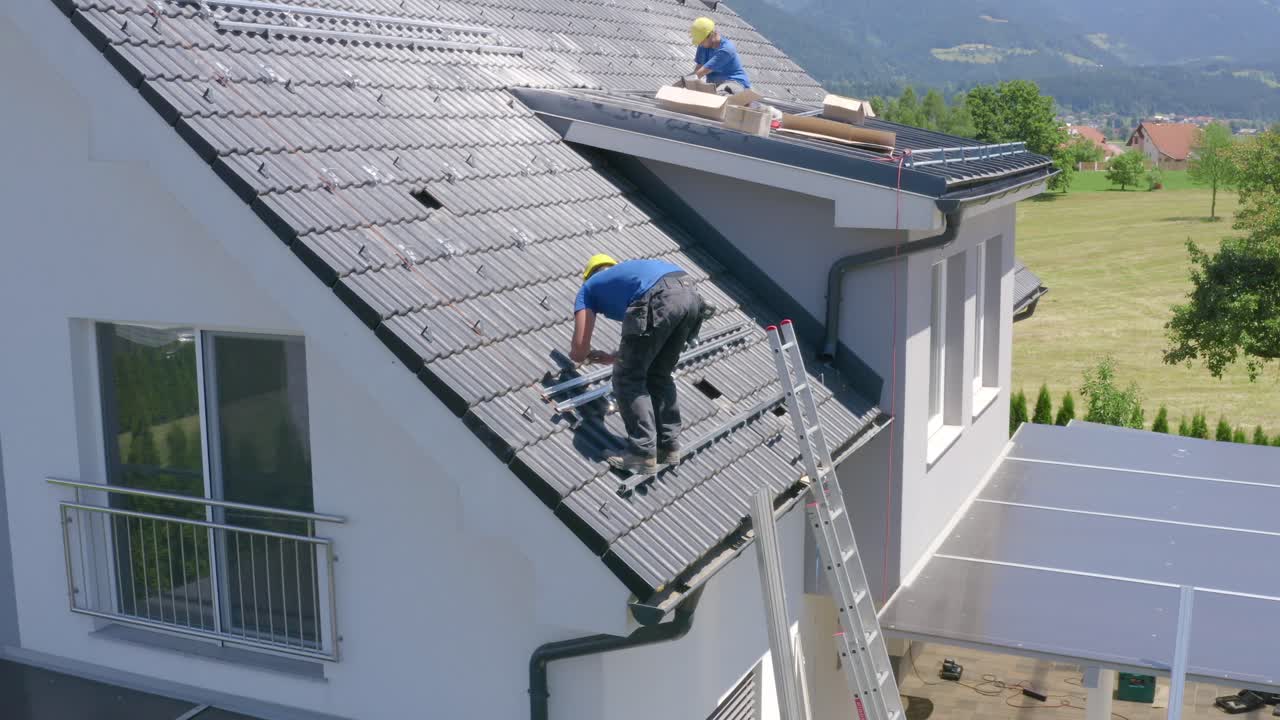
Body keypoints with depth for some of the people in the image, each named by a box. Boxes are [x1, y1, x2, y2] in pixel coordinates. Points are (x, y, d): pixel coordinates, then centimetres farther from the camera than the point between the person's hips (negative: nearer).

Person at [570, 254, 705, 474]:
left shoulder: (589, 287, 27)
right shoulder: (627, 272, 43)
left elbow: (579, 352, 21)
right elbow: (649, 346, 44)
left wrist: (575, 355, 45)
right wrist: (613, 357, 57)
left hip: (659, 299, -6)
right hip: (690, 294, 7)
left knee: (628, 379, 9)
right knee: (659, 376, 23)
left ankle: (643, 456, 5)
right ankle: (669, 447, 25)